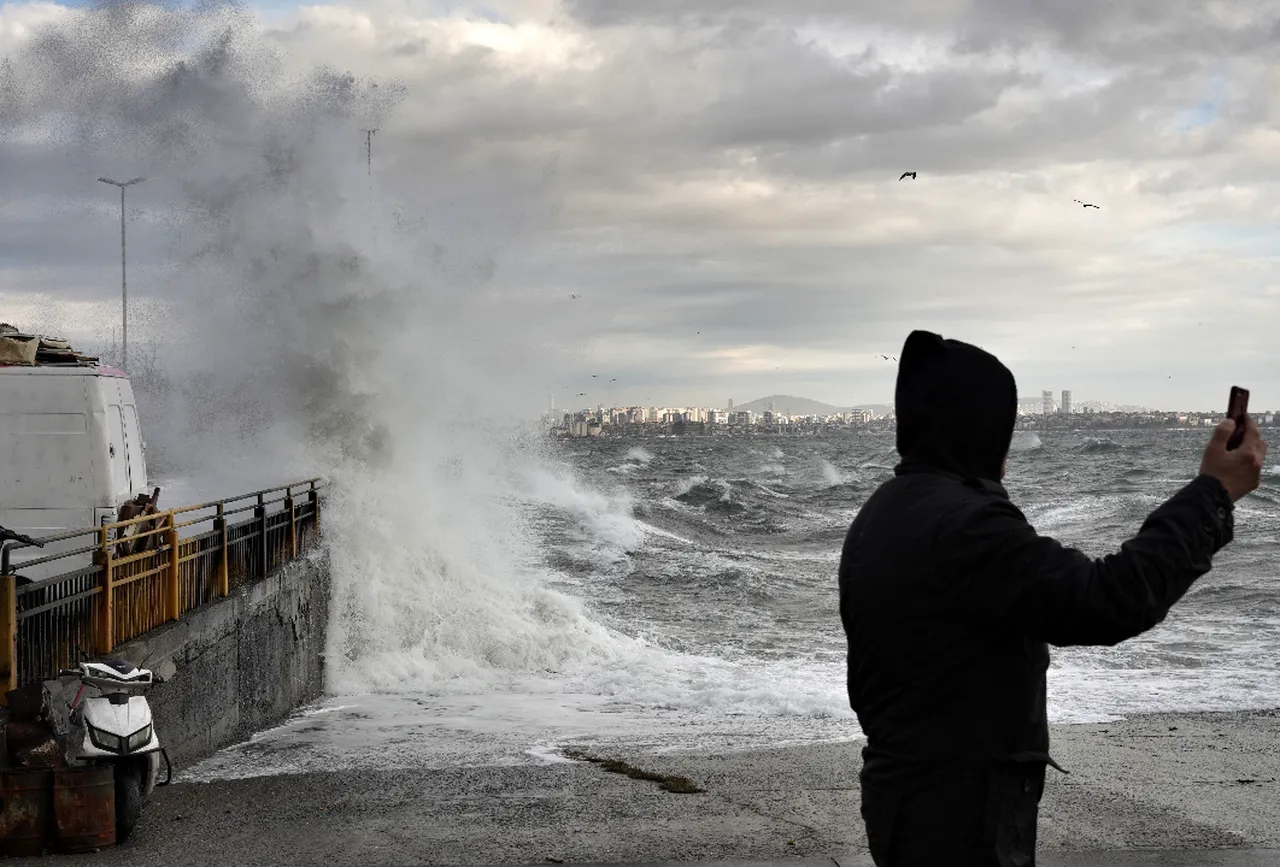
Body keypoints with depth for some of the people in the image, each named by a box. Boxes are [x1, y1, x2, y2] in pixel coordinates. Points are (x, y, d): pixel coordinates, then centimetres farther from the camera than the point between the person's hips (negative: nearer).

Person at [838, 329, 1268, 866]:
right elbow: (1106, 602, -27)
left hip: (902, 797, 10)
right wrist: (1213, 492, -18)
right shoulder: (961, 523, -22)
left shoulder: (878, 519, 9)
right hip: (962, 818, -10)